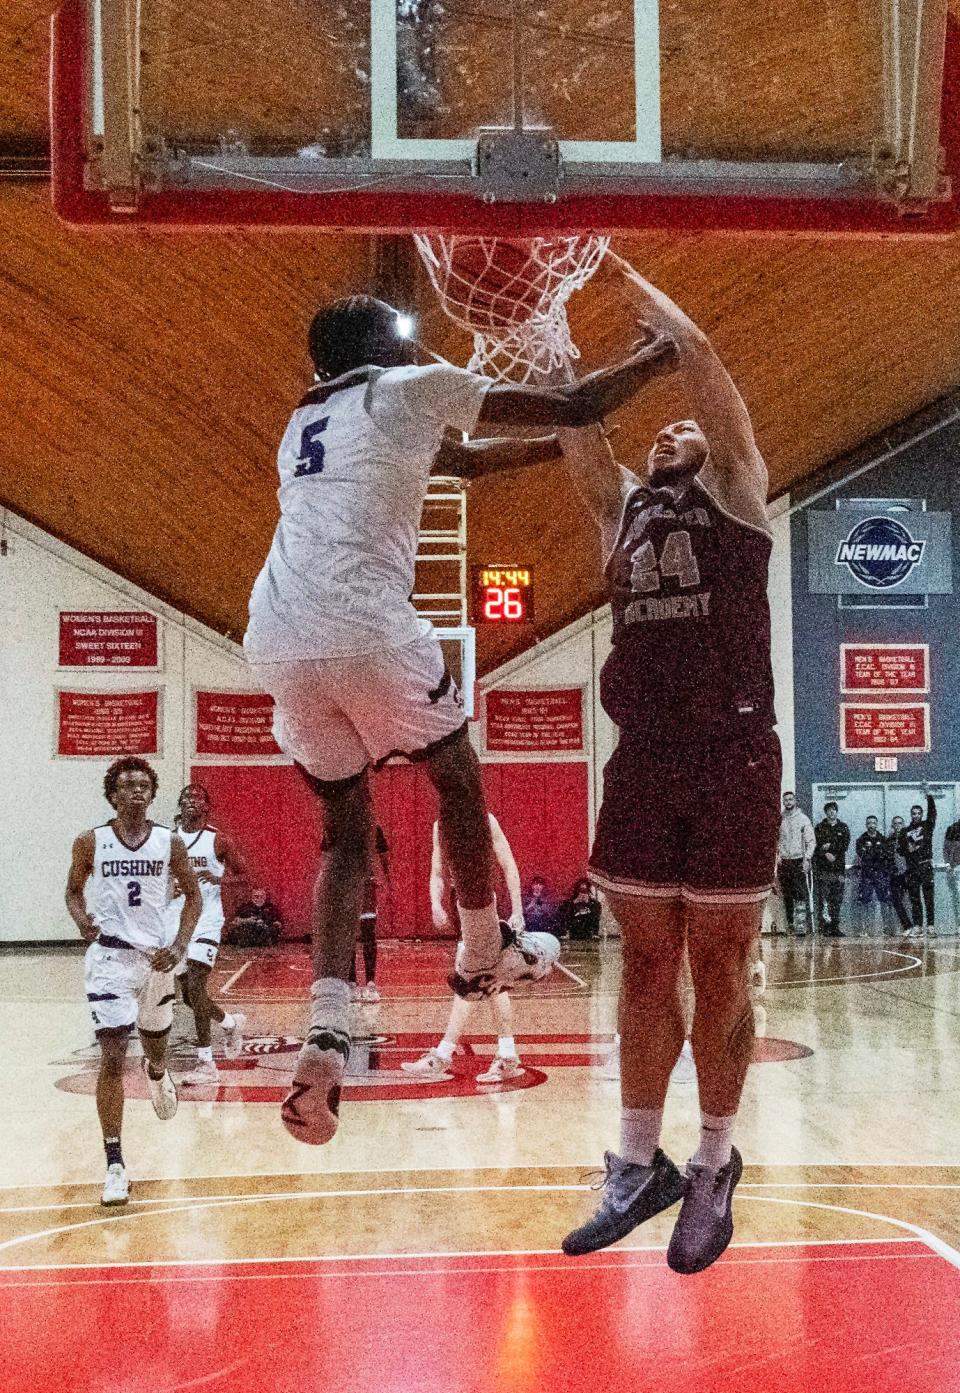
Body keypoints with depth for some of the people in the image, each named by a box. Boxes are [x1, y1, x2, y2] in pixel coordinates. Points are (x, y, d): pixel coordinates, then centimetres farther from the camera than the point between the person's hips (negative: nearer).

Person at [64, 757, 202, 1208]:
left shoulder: (169, 843, -1)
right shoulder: (91, 843, -4)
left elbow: (193, 895, 8)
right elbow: (73, 889, 10)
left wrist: (179, 946, -5)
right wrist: (82, 920, -12)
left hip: (157, 956, 3)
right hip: (110, 956, -2)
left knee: (156, 1046, 20)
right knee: (112, 1056, -12)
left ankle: (156, 1073, 60)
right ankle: (114, 1163, -7)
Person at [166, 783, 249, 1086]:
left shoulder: (218, 839, -3)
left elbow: (243, 875, 1)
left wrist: (218, 879, -18)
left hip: (206, 923, -5)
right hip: (176, 923, 5)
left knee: (195, 987, -18)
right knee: (190, 995, 12)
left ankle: (206, 1064, -13)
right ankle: (231, 1023, 41)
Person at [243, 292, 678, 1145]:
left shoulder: (306, 422, 32)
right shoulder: (411, 388, 10)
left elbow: (467, 461, 40)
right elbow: (576, 407, 13)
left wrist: (567, 446, 42)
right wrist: (665, 354, 29)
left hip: (279, 645, 7)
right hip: (366, 628, -6)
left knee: (347, 828, 17)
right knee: (457, 779, 19)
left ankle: (327, 1034, 3)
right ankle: (484, 956, 35)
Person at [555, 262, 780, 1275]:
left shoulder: (734, 492, 6)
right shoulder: (621, 507, 19)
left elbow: (697, 355, -1)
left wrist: (618, 268, 5)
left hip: (732, 758, -4)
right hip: (642, 761, 4)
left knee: (719, 971, 3)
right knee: (646, 965, 9)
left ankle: (715, 1169, 17)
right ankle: (639, 1165, 19)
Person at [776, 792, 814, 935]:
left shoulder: (803, 818, 2)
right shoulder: (779, 819, 11)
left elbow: (811, 841, -1)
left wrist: (807, 858, -11)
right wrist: (777, 855, 1)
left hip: (798, 861, -3)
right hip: (783, 862, 3)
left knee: (801, 894, -12)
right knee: (787, 895, 5)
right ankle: (790, 924, 12)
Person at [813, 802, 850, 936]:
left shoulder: (843, 828, 14)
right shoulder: (819, 828, 10)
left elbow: (844, 845, 1)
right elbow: (816, 845, -1)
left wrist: (830, 847, -9)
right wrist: (826, 854, -16)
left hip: (838, 866, 2)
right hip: (822, 867, -2)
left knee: (837, 899, 1)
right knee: (822, 897, -10)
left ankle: (835, 926, 5)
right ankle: (823, 925, -11)